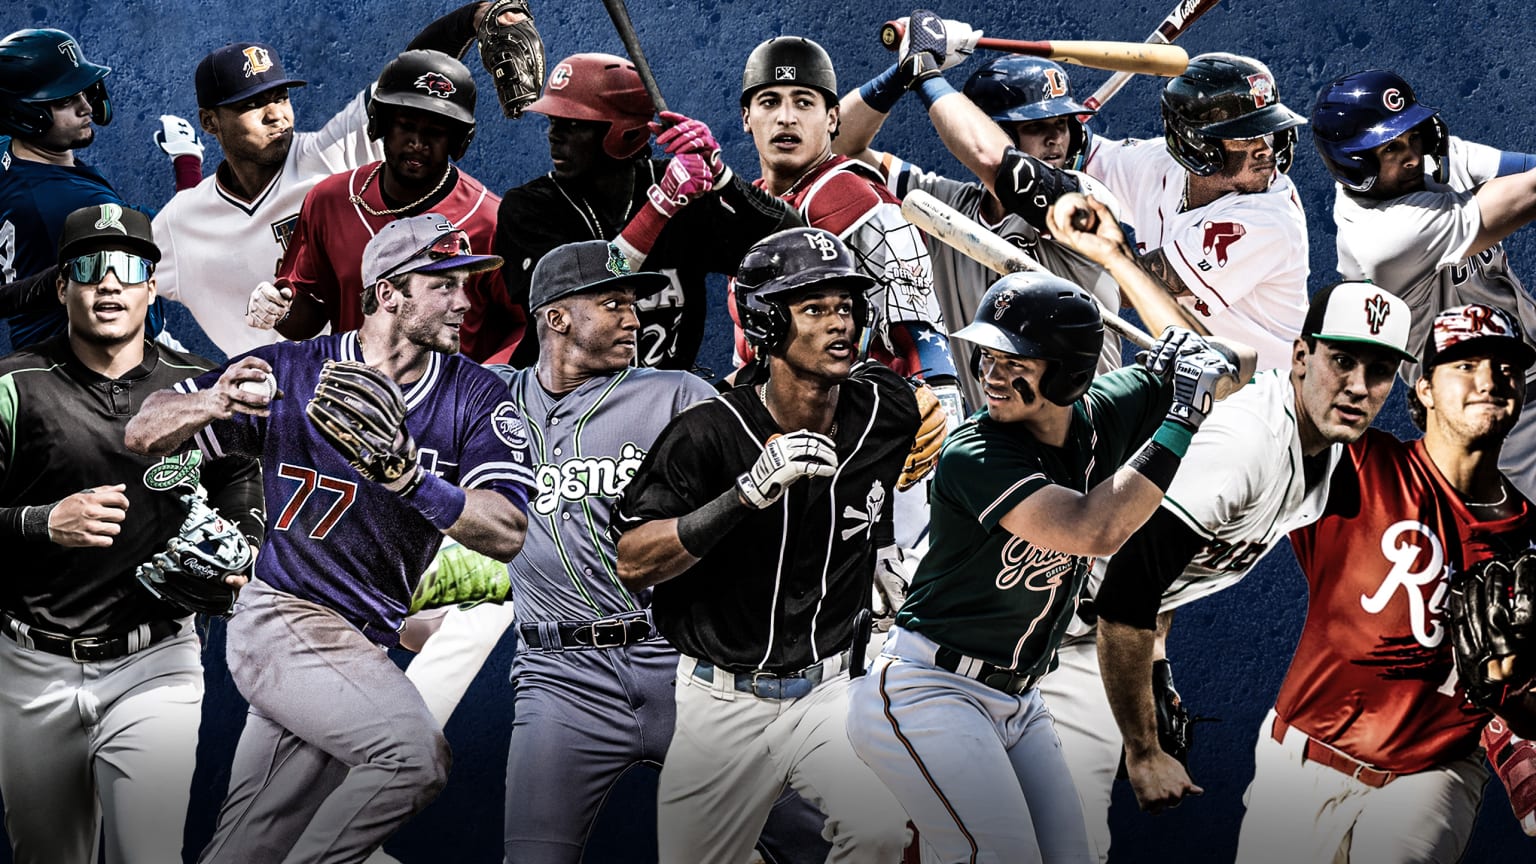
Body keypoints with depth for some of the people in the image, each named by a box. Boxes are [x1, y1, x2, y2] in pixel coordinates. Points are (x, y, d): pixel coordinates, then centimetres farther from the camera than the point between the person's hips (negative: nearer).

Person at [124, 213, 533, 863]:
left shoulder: (475, 397, -2)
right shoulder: (293, 371, -5)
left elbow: (508, 535, -15)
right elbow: (142, 434, -1)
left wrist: (410, 478, -32)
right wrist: (210, 404, -24)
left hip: (363, 648, 4)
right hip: (283, 621, -4)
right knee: (417, 752, -26)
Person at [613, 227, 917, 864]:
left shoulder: (882, 411, -3)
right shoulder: (708, 434, -14)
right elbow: (632, 565, -21)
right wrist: (747, 495, -30)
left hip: (827, 691, 1)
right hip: (723, 700, -1)